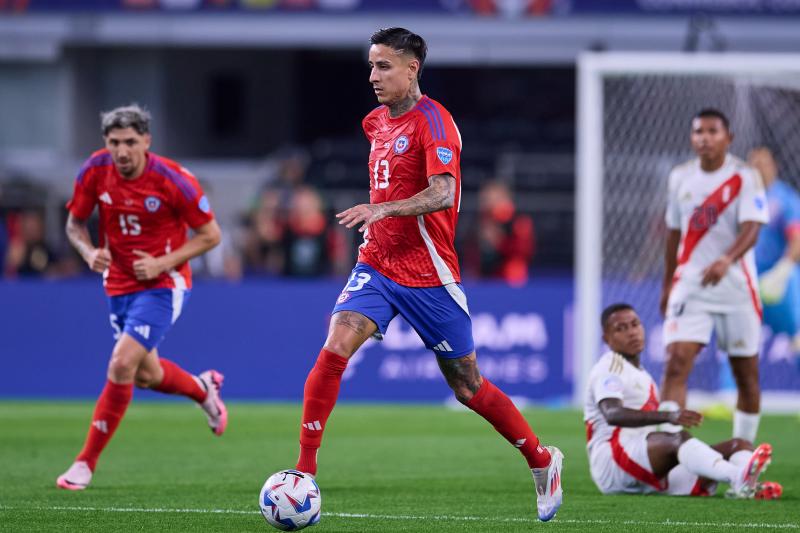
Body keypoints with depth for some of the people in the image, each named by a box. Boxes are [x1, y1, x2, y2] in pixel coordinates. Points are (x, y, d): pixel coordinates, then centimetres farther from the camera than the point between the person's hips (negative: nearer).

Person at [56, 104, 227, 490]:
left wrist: (162, 263, -20)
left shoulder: (172, 180, -20)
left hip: (162, 283, -5)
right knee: (146, 374, 17)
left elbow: (210, 234, -9)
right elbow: (75, 223, 5)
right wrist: (89, 252, -17)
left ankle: (86, 462, -11)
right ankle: (203, 389, 51)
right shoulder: (95, 171, -10)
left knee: (122, 364, -20)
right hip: (118, 283, 6)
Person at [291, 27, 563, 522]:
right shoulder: (377, 122, 11)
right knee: (335, 348, -18)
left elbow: (442, 194, -27)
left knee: (467, 386, 4)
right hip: (377, 266, 6)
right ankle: (305, 473, -16)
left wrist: (383, 209, -39)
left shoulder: (433, 120, -13)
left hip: (428, 274, -6)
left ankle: (542, 461, 26)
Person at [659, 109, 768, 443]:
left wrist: (727, 260, -37)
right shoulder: (680, 178, 7)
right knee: (676, 364, -15)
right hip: (690, 284, 2)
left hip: (736, 287, -2)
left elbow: (751, 228, -19)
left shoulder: (745, 177, -6)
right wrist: (667, 285, 20)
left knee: (746, 374, 6)